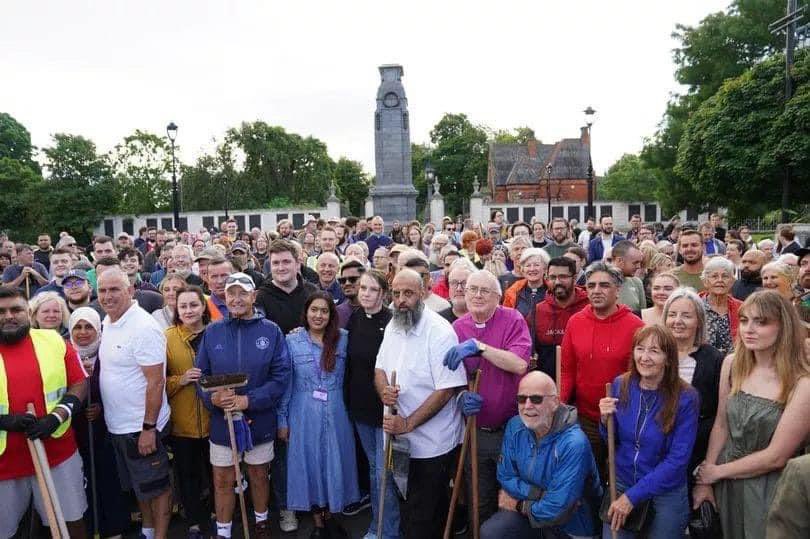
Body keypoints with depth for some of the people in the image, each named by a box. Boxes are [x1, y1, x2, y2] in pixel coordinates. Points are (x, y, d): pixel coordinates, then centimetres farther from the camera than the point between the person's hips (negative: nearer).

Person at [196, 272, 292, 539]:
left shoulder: (270, 331, -7)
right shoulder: (212, 331, -2)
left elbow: (281, 376, -10)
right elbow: (200, 374, 1)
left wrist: (249, 400, -20)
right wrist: (212, 398, -19)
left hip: (259, 420, -1)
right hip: (222, 420, 1)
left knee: (259, 476, 18)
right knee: (223, 480, 11)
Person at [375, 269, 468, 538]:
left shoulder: (440, 332, -19)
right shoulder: (392, 327, 4)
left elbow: (446, 390, -21)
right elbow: (380, 368, 13)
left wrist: (408, 423, -22)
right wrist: (384, 389, -10)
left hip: (431, 443, -6)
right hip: (399, 439, 7)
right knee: (410, 504, 22)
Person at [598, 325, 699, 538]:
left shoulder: (685, 398, -18)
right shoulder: (620, 385, -8)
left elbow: (677, 459, -17)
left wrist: (633, 496, -19)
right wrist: (606, 420, -18)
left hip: (666, 495, -2)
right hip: (620, 485, 2)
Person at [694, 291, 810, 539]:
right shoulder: (732, 364, -5)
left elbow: (776, 457, -17)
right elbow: (721, 426, 1)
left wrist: (716, 472, -8)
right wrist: (705, 482, 1)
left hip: (770, 491, -4)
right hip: (725, 485, 4)